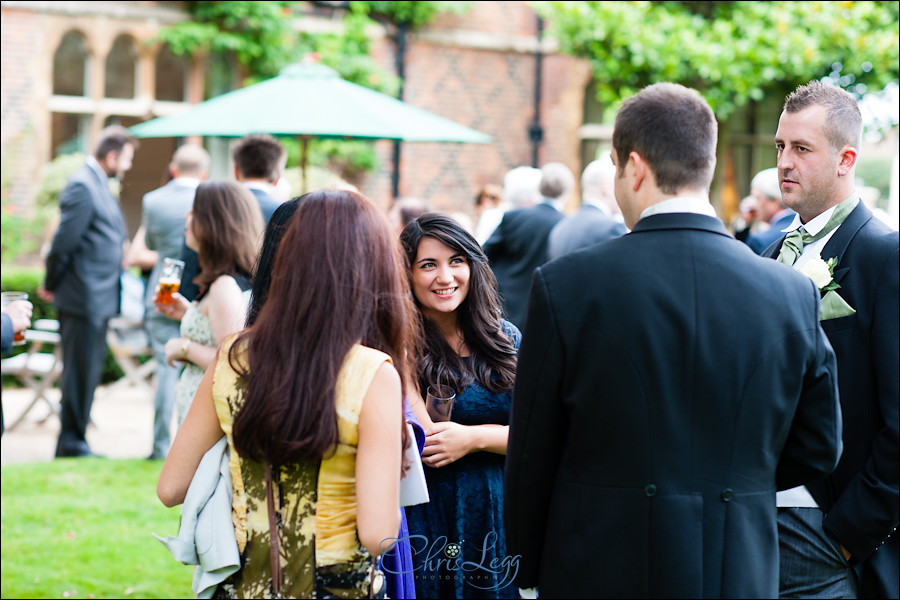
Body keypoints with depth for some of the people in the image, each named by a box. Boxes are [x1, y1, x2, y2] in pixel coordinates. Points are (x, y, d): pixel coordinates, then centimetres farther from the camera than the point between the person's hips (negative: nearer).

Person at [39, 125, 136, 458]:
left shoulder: (99, 185, 15)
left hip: (99, 299, 10)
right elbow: (63, 242, -17)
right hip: (83, 298, -10)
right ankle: (71, 444, 7)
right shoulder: (82, 186, -16)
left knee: (89, 371, 14)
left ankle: (72, 442, 21)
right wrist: (51, 286, -7)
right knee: (79, 373, -2)